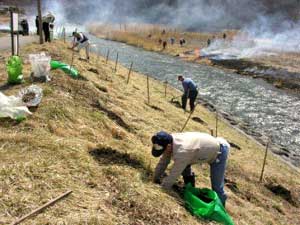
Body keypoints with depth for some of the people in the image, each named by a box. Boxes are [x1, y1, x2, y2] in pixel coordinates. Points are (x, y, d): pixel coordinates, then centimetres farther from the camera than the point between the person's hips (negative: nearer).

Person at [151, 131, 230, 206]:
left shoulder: (181, 151, -40)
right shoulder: (169, 141, -16)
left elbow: (173, 176, -32)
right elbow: (163, 162, -3)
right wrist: (155, 179, 3)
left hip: (220, 150, -8)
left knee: (216, 186, -6)